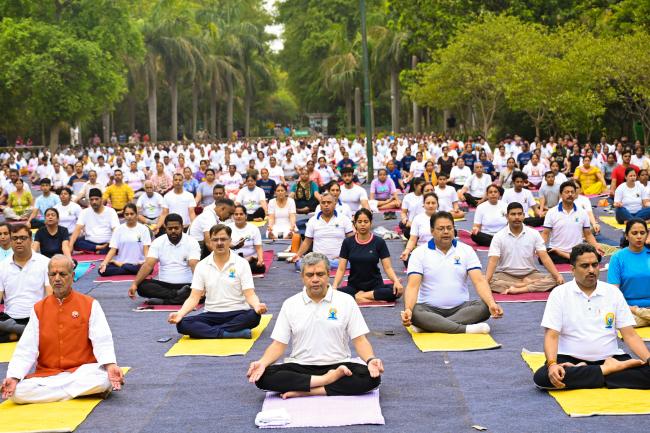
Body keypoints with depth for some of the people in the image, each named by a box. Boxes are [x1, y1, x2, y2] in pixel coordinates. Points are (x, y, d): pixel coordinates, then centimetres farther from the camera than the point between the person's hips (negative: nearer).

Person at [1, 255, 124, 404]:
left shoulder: (90, 305, 2)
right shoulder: (38, 309, 9)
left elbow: (102, 340, -8)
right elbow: (26, 348, 3)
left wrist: (110, 365, -28)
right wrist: (13, 377, -13)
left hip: (82, 371, -3)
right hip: (46, 374, 4)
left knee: (104, 379, -36)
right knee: (17, 392, -26)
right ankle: (83, 389, -17)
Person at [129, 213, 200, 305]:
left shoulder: (192, 242, -5)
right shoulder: (158, 242, 1)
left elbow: (194, 266, -18)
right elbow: (148, 265, -9)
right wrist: (134, 283, -25)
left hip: (185, 286, -2)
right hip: (163, 285, 2)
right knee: (142, 286, -27)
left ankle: (162, 301, -35)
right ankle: (178, 295, -33)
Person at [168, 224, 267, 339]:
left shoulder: (241, 263, -1)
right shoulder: (201, 266, 4)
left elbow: (250, 295, -7)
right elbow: (194, 297, 1)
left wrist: (257, 306, -31)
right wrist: (180, 314, -18)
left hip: (237, 313, -2)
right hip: (211, 314, 2)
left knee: (254, 316, -35)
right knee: (182, 324, -26)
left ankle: (203, 332, -27)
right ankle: (234, 333, -32)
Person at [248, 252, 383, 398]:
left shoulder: (346, 301, 2)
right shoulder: (290, 304, 6)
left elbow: (359, 340, 0)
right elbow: (279, 344, 5)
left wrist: (371, 360, -21)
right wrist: (262, 363, -16)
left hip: (337, 365, -1)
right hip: (300, 367, 1)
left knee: (372, 377, -31)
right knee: (263, 376, -28)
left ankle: (304, 392, -27)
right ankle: (327, 380, -25)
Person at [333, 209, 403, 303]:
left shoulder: (379, 242, -2)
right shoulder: (348, 242, 1)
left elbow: (388, 267, -5)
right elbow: (341, 269, -1)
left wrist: (396, 281, -25)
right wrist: (334, 286, -18)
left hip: (375, 285, 0)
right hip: (354, 286, 0)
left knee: (397, 291, -32)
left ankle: (359, 296, -21)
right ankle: (375, 299, -26)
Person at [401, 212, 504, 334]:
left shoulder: (466, 250, 5)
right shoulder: (419, 253, -1)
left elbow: (479, 281, -5)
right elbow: (413, 285, -11)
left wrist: (492, 304, -24)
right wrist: (408, 309, -31)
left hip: (461, 308, 2)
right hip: (430, 309, -2)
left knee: (484, 306, -27)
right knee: (414, 312, -34)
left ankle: (429, 326, -31)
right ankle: (465, 329, -34)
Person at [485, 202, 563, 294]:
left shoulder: (534, 234, -1)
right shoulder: (499, 236, -6)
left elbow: (544, 257, -7)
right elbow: (493, 261, -15)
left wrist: (558, 275, -22)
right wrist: (485, 281, -31)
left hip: (530, 274, 1)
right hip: (505, 275, -1)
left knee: (553, 280, -24)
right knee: (490, 281, -33)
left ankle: (518, 289, -33)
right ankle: (527, 284, -24)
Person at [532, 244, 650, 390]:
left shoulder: (613, 292, 7)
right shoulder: (559, 294, 1)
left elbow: (630, 335, 5)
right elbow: (552, 335, -6)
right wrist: (552, 364, -25)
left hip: (609, 357, 1)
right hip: (570, 359, -1)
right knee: (542, 376, -33)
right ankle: (608, 370, -19)